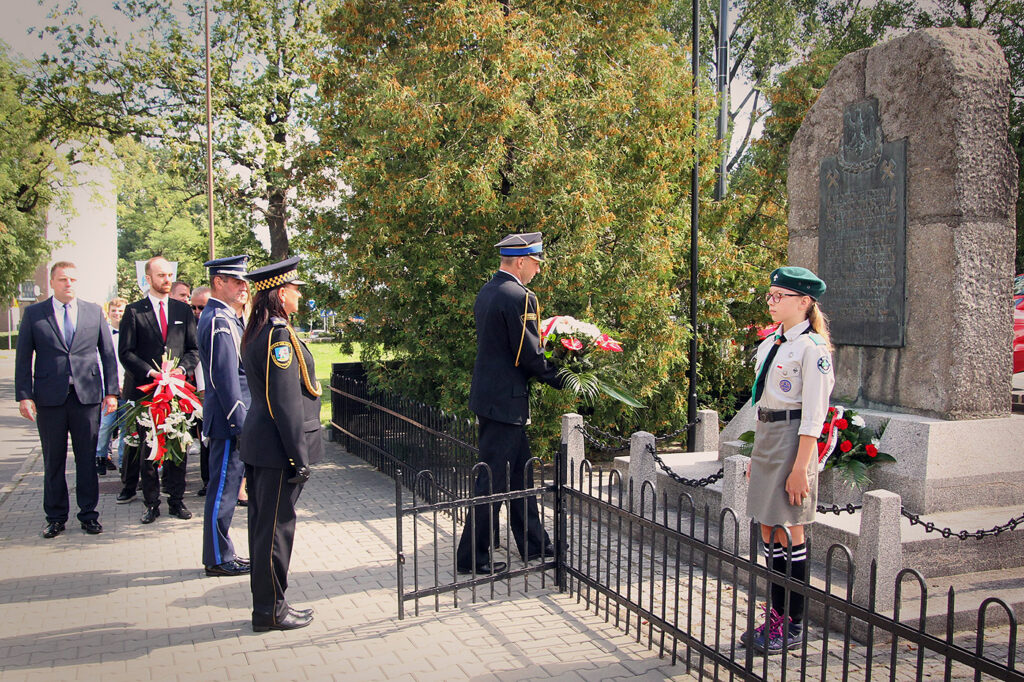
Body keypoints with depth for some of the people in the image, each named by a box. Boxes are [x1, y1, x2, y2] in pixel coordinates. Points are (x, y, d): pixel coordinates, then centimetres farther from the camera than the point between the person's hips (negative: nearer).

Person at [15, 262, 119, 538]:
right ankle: (55, 517, 19)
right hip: (50, 398, 0)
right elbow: (23, 358, 4)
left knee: (87, 458, 6)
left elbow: (108, 354, 9)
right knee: (53, 461, 7)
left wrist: (111, 391, 3)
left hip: (87, 396, 1)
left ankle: (88, 514, 17)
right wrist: (25, 395, -4)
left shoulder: (94, 312, 8)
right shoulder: (34, 313, 5)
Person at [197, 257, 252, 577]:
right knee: (223, 488, -1)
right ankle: (218, 559, 9)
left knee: (224, 487, 16)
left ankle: (222, 553, 26)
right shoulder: (219, 322, -17)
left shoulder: (225, 318, 15)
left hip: (233, 421, 10)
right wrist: (240, 423, -19)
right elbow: (226, 378, -21)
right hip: (229, 420, -10)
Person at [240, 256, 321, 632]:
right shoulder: (279, 336, -18)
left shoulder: (256, 333, 12)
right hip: (278, 447, -10)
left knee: (263, 524, 15)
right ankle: (270, 611, 12)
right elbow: (287, 403, -21)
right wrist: (299, 458, -18)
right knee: (276, 527, 0)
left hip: (258, 444, 10)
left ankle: (266, 605, 27)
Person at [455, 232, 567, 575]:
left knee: (520, 471, 17)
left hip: (488, 394, 10)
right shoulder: (519, 297, -18)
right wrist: (561, 380, -3)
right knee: (493, 479, -1)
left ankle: (534, 544, 28)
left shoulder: (486, 292, 11)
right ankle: (472, 557, 9)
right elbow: (530, 357, -18)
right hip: (506, 400, -10)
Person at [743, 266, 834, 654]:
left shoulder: (812, 348, -12)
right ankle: (775, 617, 22)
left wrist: (800, 467, -19)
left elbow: (813, 416, -15)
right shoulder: (769, 345, 13)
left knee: (788, 534, 0)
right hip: (765, 437, 8)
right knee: (768, 532, 11)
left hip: (791, 441, -8)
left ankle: (793, 625, 13)